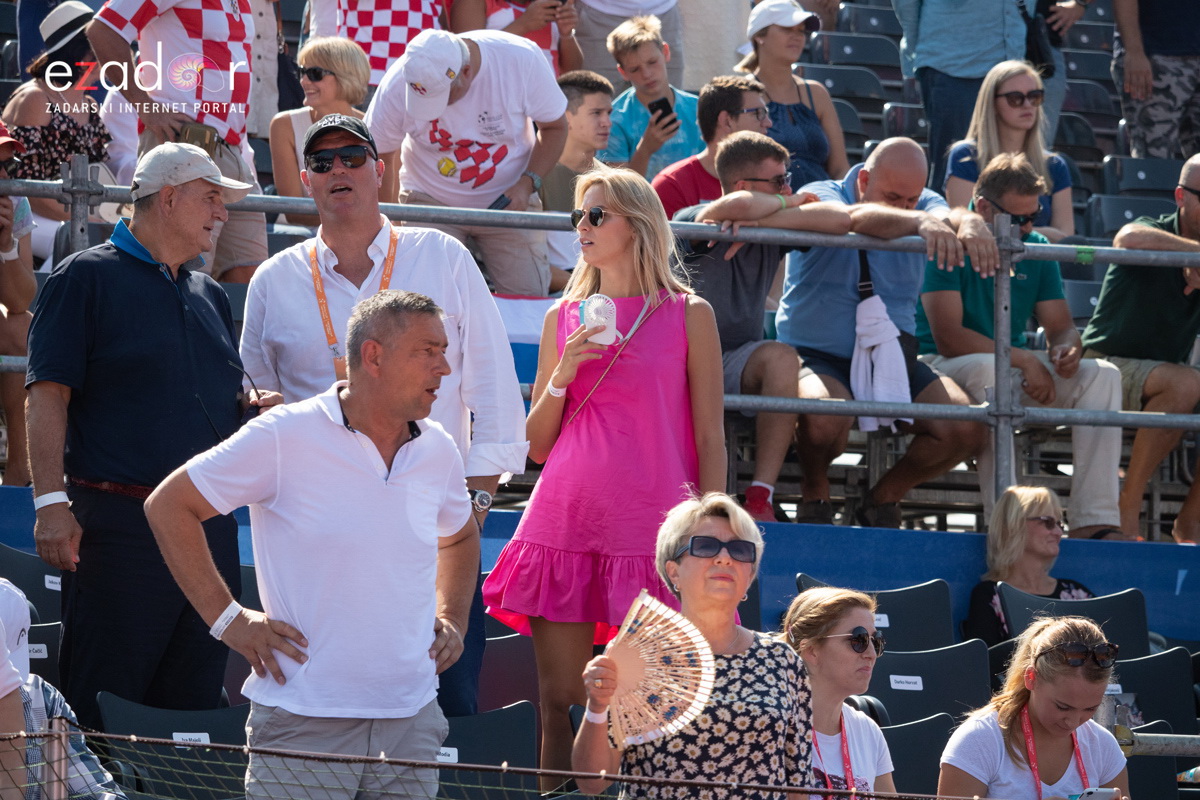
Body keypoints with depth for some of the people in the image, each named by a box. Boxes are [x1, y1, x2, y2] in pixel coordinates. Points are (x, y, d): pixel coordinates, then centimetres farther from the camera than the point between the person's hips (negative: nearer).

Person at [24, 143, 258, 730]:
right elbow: (48, 395, -8)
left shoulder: (209, 296, 20)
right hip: (119, 523, -7)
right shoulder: (85, 279, -1)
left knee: (194, 706, 7)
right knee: (101, 710, -7)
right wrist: (51, 501, -17)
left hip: (208, 525, 7)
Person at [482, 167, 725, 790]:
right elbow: (537, 447, 16)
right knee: (560, 703, 0)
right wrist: (561, 378, -1)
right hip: (565, 522, 3)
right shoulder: (564, 318, 14)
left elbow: (710, 439, 4)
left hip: (650, 524, -3)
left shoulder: (688, 316, 5)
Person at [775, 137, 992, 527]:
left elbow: (948, 215, -19)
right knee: (825, 418, -37)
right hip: (818, 355, -5)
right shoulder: (821, 196, -9)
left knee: (967, 429, -18)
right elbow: (858, 219, -33)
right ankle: (815, 494, -2)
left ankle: (885, 497, 10)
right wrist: (919, 222, -53)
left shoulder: (923, 205, 5)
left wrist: (970, 224, -46)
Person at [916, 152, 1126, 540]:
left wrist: (1066, 349, -17)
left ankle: (1095, 522, -25)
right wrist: (1024, 360, -23)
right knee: (988, 368, -40)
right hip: (943, 368, -6)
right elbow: (948, 337, -21)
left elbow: (1061, 327, 9)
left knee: (1101, 375, -15)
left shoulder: (1036, 248, 8)